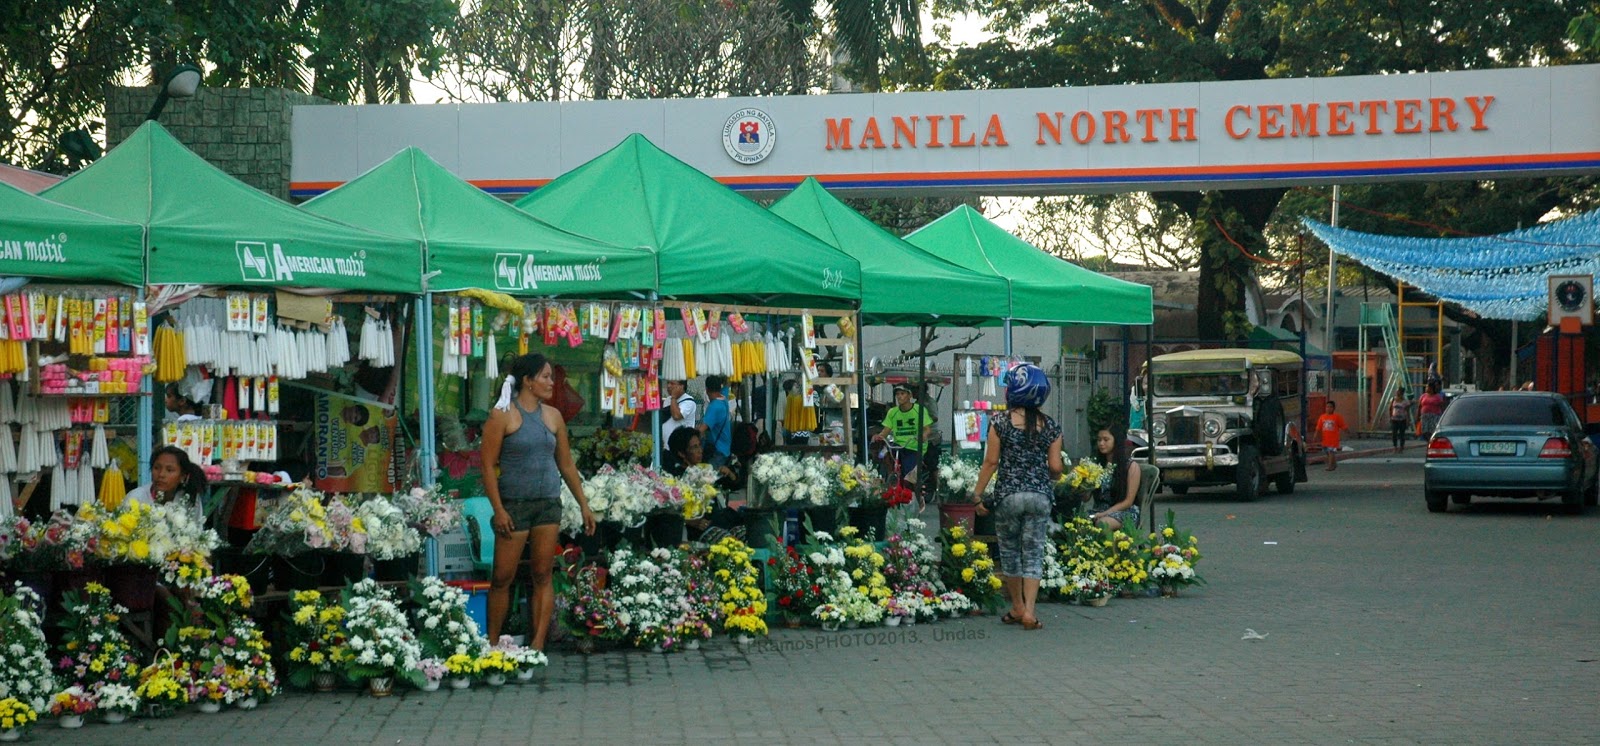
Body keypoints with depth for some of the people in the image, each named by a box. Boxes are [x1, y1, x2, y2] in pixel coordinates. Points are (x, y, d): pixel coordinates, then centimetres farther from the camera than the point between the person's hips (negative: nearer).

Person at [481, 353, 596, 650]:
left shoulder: (552, 416, 10)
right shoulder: (503, 416, -5)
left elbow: (566, 464, 16)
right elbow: (488, 466, -8)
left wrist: (584, 505, 14)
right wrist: (498, 510, -15)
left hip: (549, 503, 5)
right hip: (514, 503, -5)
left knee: (542, 576, 2)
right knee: (502, 577, -2)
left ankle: (538, 644, 3)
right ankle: (492, 643, 10)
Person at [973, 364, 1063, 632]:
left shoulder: (1000, 422, -7)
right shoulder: (1050, 426, 0)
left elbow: (991, 462, -6)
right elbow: (1056, 466, 2)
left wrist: (978, 493, 1)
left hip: (1008, 495, -1)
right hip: (1040, 496, 2)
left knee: (1010, 551, 13)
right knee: (1034, 553, 4)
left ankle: (1017, 608, 21)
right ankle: (1029, 611, -6)